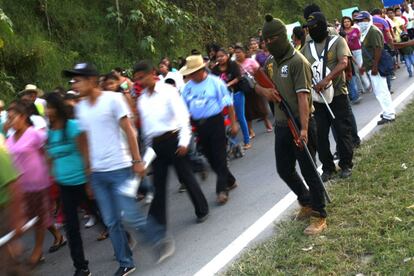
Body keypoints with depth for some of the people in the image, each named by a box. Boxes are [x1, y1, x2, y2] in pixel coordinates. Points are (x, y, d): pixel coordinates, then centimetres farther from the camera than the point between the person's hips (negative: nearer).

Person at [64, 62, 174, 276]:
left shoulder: (112, 99, -9)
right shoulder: (80, 108, 8)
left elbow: (129, 130, -9)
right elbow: (84, 139, 14)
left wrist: (137, 161, -12)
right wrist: (88, 168, 13)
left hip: (119, 168, -5)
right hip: (97, 173, 6)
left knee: (129, 216, -7)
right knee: (111, 222, 8)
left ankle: (161, 239, 18)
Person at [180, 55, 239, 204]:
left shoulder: (215, 82, -7)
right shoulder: (188, 87, 6)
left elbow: (228, 103, -5)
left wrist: (233, 123, -6)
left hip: (215, 122, -5)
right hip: (199, 124, 5)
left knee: (219, 156, -6)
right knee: (210, 156, 11)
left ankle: (222, 189, -1)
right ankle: (230, 181, 29)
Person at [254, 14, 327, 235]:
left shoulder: (297, 62, -13)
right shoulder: (274, 62, 12)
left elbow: (303, 97, -20)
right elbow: (257, 83, 21)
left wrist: (304, 128, -27)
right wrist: (264, 90, -4)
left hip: (300, 125, -8)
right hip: (281, 126, 8)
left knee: (308, 171, 1)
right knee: (284, 169, 16)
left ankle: (319, 217, 14)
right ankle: (306, 202, 38)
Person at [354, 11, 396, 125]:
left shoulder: (373, 31, -14)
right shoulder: (366, 32, 17)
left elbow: (378, 49, -22)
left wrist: (374, 66, -26)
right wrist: (365, 66, 22)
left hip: (375, 67, -11)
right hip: (371, 67, 11)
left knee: (381, 91, -8)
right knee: (380, 91, 16)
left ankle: (389, 115, -3)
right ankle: (389, 111, 26)